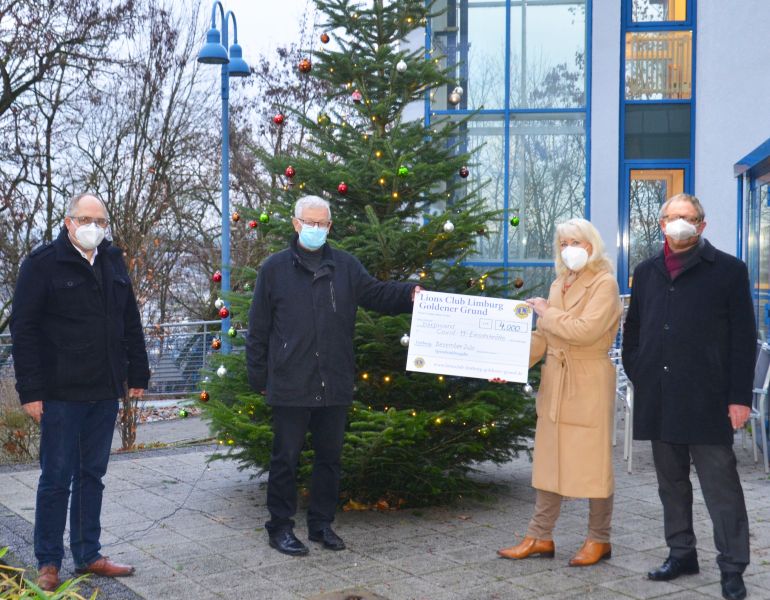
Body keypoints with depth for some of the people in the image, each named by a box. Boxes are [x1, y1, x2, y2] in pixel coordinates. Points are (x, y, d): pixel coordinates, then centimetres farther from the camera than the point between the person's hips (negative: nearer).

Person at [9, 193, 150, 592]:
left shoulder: (113, 261, 9)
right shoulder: (43, 263, -7)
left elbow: (130, 321, 14)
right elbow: (23, 328, -9)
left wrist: (137, 374, 10)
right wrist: (30, 390, -13)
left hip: (105, 392, 5)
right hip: (61, 393, -5)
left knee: (92, 474, 13)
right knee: (56, 478, 4)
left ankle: (88, 556, 23)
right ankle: (48, 563, 17)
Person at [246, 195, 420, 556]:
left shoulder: (345, 266, 9)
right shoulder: (275, 268, 2)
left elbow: (376, 293, 10)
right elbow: (258, 328, 3)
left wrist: (409, 294, -11)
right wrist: (259, 376, 2)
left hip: (334, 386, 3)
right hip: (290, 386, -3)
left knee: (329, 456, 12)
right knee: (286, 458, 5)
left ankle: (322, 523, 26)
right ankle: (280, 526, 18)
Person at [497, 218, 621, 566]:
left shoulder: (604, 283, -9)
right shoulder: (558, 284, 13)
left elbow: (585, 330, -21)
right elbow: (542, 337, 13)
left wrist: (547, 313, -9)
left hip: (589, 383, -7)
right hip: (554, 381, 7)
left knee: (592, 462, 2)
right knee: (548, 460, 10)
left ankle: (599, 540, 17)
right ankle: (540, 538, 17)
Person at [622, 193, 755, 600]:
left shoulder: (728, 271, 1)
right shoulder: (646, 273, 14)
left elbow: (743, 338, -2)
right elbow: (633, 330, 20)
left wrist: (740, 397, -8)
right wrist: (637, 376, 8)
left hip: (707, 399, -4)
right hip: (659, 399, 5)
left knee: (720, 483, -1)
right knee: (671, 481, 13)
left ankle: (732, 567, 9)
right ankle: (681, 553, 26)